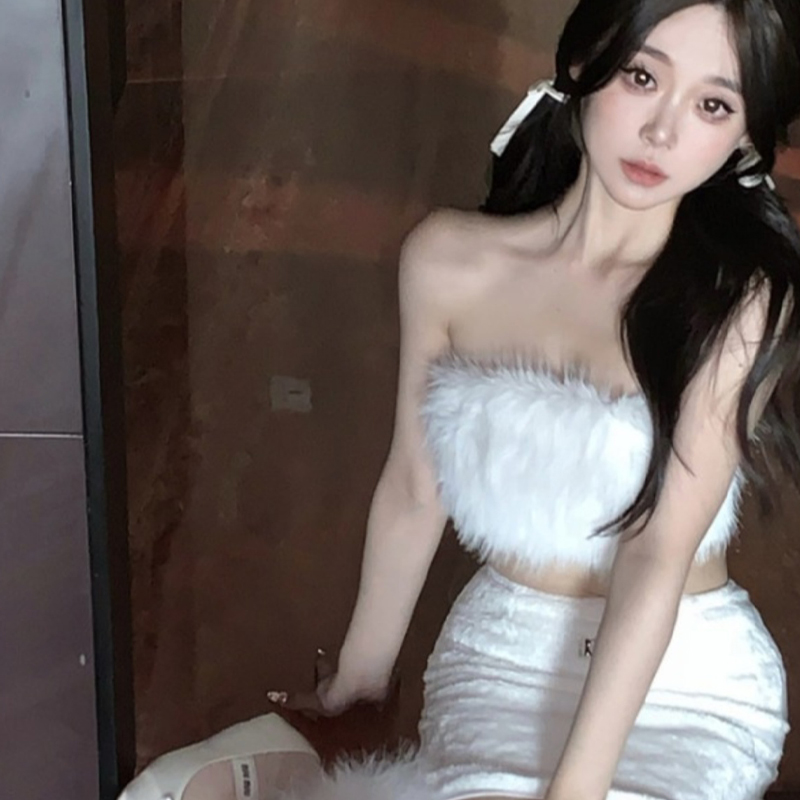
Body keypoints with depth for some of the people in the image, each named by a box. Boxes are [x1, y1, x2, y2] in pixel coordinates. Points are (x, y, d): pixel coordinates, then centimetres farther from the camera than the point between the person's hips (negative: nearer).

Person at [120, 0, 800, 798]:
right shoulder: (448, 259, -4)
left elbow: (657, 557, -19)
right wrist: (354, 679, 12)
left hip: (685, 680, -2)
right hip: (498, 651, 3)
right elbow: (412, 493, 5)